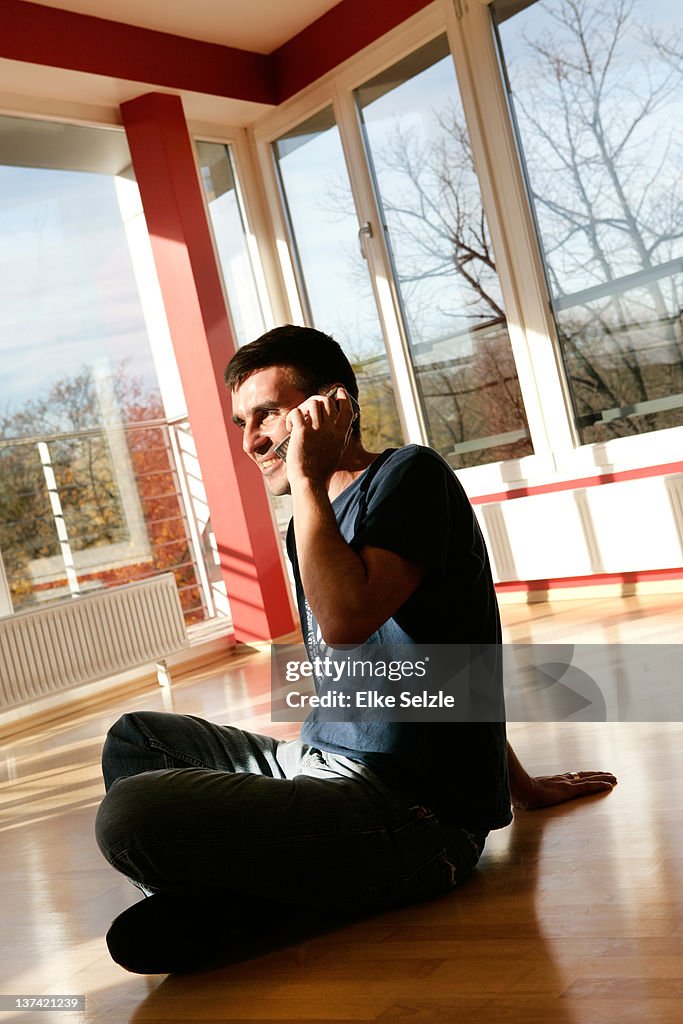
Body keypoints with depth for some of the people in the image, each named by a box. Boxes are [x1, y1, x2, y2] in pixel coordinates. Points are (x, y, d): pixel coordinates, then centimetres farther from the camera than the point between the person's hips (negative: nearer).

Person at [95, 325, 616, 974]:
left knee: (129, 814, -27)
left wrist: (309, 478, -13)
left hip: (411, 815, -10)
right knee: (135, 739, 20)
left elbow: (345, 619, -27)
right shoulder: (313, 521, 16)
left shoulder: (408, 475, -8)